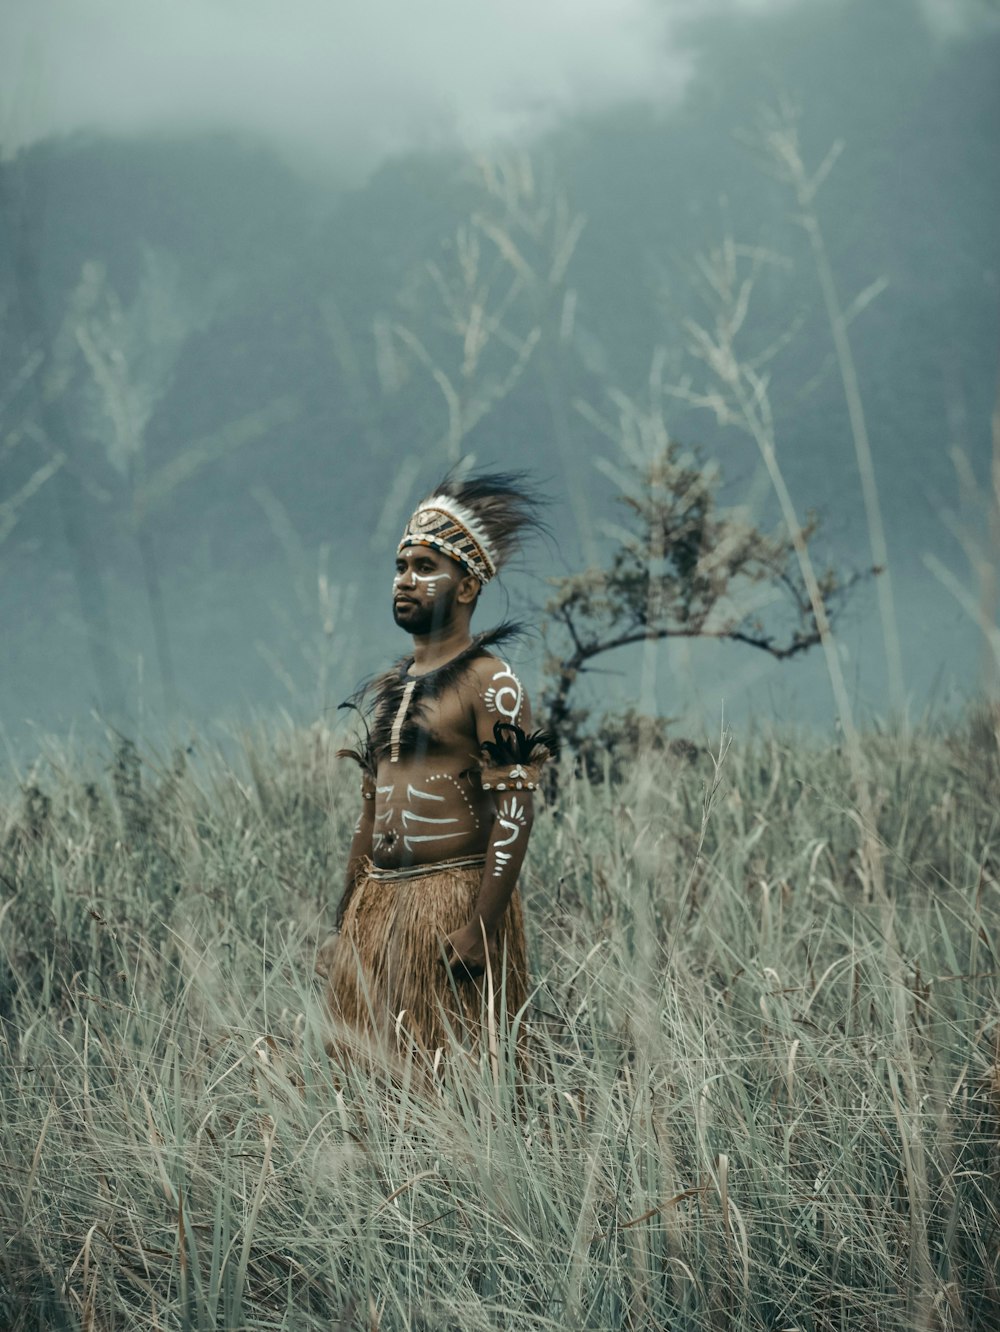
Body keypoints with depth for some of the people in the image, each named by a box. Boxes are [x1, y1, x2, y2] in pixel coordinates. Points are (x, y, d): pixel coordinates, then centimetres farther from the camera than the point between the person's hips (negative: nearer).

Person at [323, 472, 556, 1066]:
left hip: (454, 900, -7)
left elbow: (514, 814, -14)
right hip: (377, 904, 7)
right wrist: (349, 917, 18)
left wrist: (481, 926, -21)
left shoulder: (490, 682, -7)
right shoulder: (388, 687, 17)